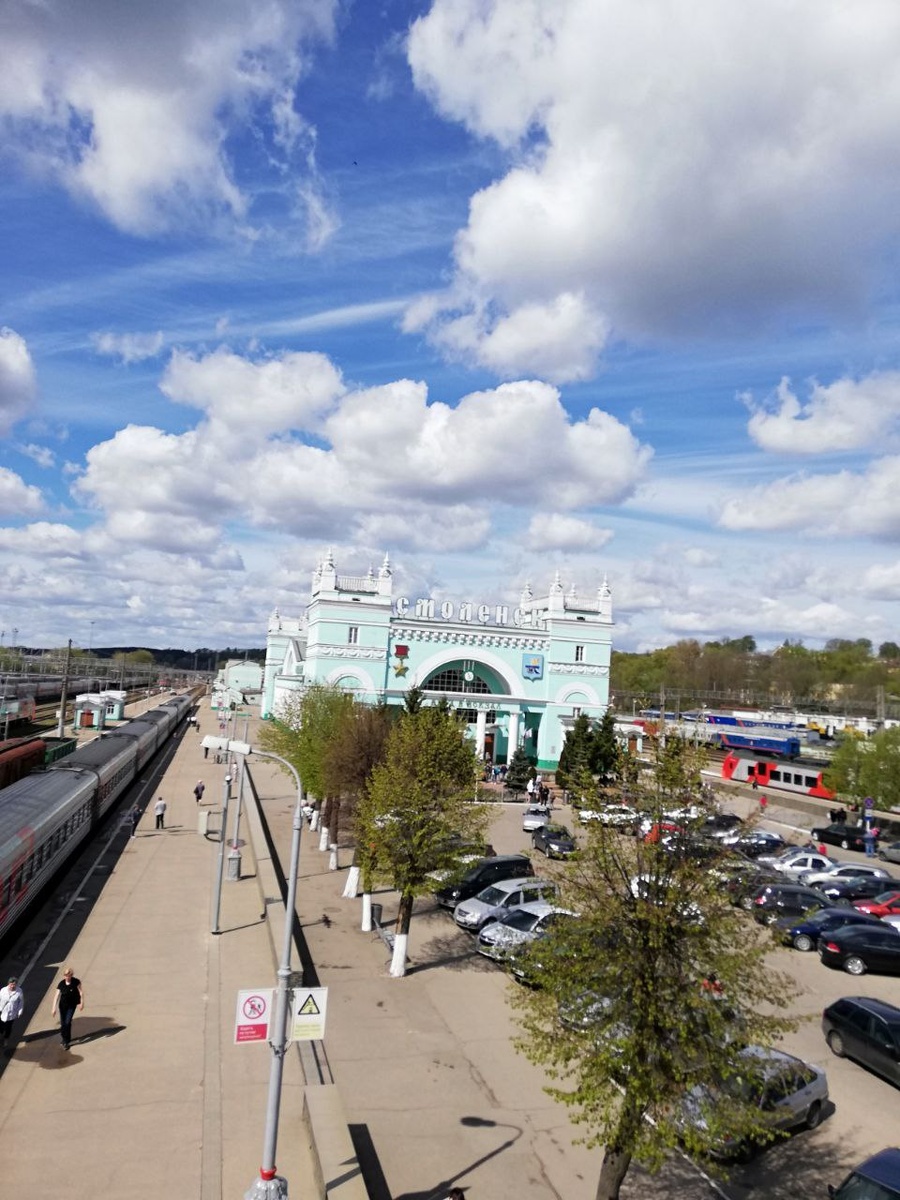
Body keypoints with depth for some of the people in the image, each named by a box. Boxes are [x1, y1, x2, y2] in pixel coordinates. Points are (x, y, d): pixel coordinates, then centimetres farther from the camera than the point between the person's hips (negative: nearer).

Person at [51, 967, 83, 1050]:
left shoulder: (76, 982, -17)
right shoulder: (61, 983, -15)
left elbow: (81, 992, -9)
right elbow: (57, 996, -14)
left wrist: (82, 1003, -7)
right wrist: (54, 1008, -19)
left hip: (72, 1005, -2)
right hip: (62, 1005, 2)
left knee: (68, 1022, -7)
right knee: (62, 1023, 9)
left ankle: (67, 1041, 9)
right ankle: (63, 1035, 38)